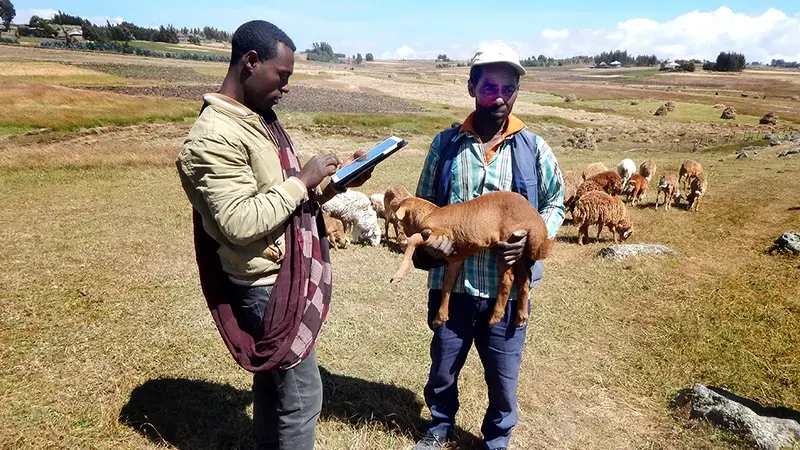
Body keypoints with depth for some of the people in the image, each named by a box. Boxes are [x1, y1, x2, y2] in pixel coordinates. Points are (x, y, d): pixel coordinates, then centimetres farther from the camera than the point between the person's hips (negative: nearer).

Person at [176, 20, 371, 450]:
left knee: (274, 379, 23)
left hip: (287, 277, 9)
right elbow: (239, 222, -27)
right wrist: (302, 181, -20)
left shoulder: (261, 118, 10)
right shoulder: (214, 136, -20)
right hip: (270, 287, -9)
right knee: (301, 392, 3)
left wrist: (334, 182, 0)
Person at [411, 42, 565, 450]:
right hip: (451, 281, 1)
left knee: (503, 378, 16)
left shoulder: (533, 148, -3)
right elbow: (424, 203, 7)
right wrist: (427, 240, -12)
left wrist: (533, 238, -10)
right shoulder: (445, 143, -2)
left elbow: (555, 202, 9)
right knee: (443, 368, 19)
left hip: (507, 286, 0)